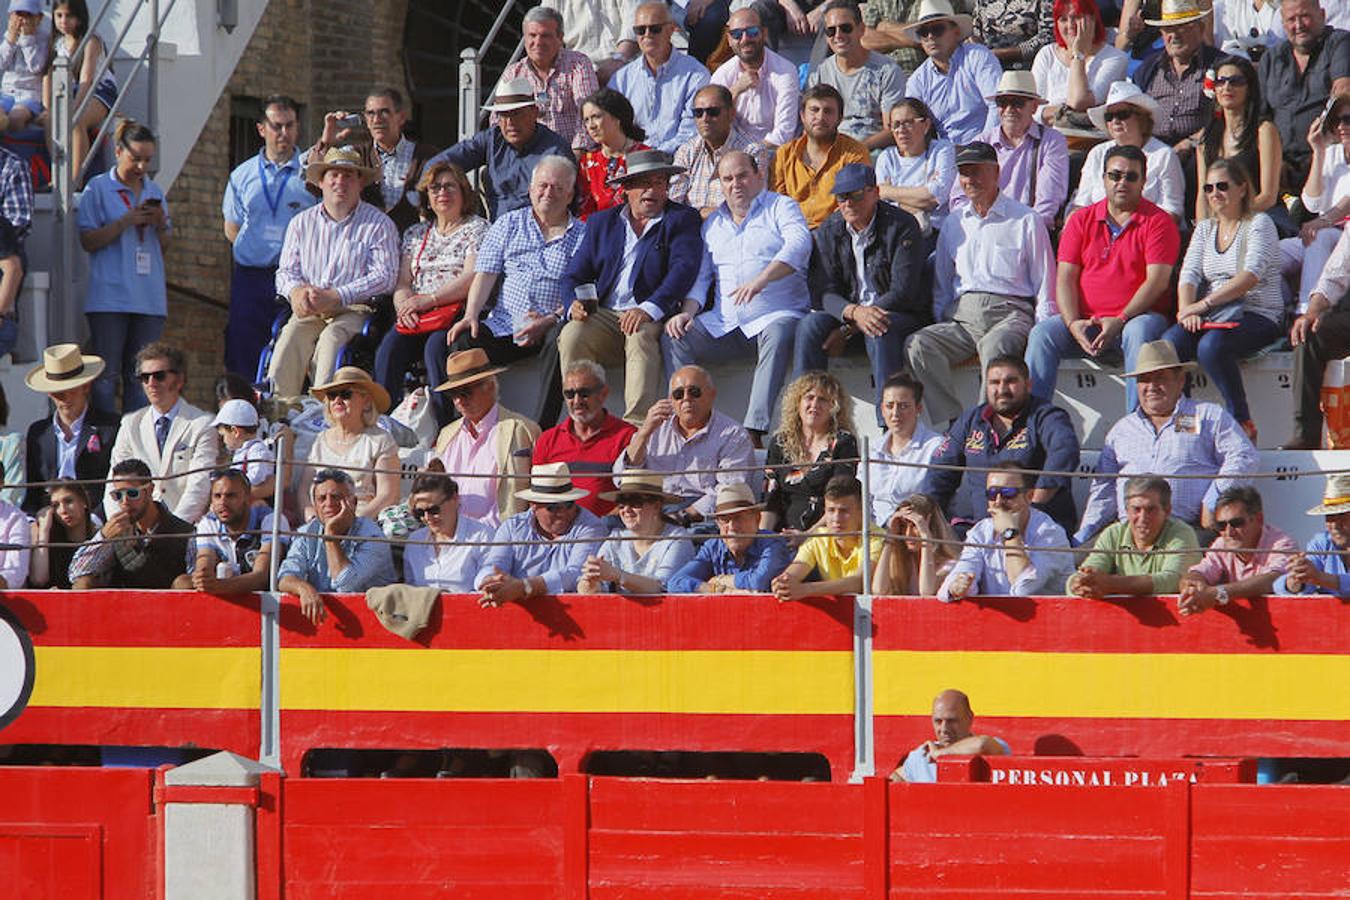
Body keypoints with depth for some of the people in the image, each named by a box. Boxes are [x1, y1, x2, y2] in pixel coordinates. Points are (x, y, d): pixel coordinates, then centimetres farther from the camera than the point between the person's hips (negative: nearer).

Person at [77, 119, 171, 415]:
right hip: (110, 298, -4)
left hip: (149, 298, 4)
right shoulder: (98, 189, 2)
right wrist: (126, 222, -13)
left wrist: (161, 226, -1)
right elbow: (88, 242, -4)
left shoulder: (154, 192, 16)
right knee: (107, 374, -6)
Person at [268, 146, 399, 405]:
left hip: (354, 309, -3)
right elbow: (286, 271, 16)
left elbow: (385, 276, -6)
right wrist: (297, 291, -10)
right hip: (308, 311, 3)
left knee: (332, 337, -34)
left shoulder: (379, 224, 5)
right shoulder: (302, 223, 19)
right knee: (290, 337, -28)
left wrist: (335, 297, -15)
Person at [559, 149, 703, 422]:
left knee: (641, 336, -36)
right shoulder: (601, 223, 21)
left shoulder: (683, 220, 10)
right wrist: (574, 305, -8)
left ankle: (638, 426, -46)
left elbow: (684, 267, -8)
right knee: (571, 335, -27)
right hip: (603, 316, 3)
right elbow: (575, 274, 17)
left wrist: (650, 309, -23)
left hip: (652, 318, -3)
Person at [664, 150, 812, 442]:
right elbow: (700, 275, 21)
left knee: (778, 335, -39)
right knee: (674, 337, -18)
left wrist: (761, 280, -31)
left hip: (775, 316, -5)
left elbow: (799, 244, -14)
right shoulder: (713, 223, 22)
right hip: (724, 323, 5)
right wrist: (688, 311, -2)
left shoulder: (780, 207, 6)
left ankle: (754, 431, -47)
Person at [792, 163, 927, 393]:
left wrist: (848, 330, -18)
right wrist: (854, 312, -28)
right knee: (810, 324, -23)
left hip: (901, 315, -4)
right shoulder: (828, 232, 5)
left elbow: (904, 293, -15)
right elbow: (828, 294, -1)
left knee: (878, 332, -37)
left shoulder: (902, 226, -9)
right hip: (847, 312, 4)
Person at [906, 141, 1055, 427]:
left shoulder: (1025, 221, 10)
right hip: (961, 315, 4)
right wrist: (939, 324, 10)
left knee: (995, 345, -39)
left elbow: (1044, 286, 8)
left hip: (1009, 311, -4)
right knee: (919, 345, -26)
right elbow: (941, 286, 27)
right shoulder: (953, 224, 24)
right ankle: (953, 424, -31)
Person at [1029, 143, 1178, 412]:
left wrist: (1120, 321, -20)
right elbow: (1066, 277, 6)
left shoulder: (1158, 221, 1)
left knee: (1139, 332, -36)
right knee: (1043, 333, -22)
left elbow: (1157, 281, -9)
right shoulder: (1082, 220, 12)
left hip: (1137, 317, -3)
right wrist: (1073, 324, -12)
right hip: (1086, 321, 3)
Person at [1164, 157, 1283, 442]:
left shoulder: (1259, 224, -1)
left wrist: (1204, 304, -22)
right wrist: (1187, 311, -15)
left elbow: (1251, 275, -16)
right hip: (1211, 317, 5)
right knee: (1167, 344, -26)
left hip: (1258, 315, -5)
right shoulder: (1204, 229, 19)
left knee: (1211, 346, -36)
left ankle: (1243, 423, -24)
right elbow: (1189, 274, 7)